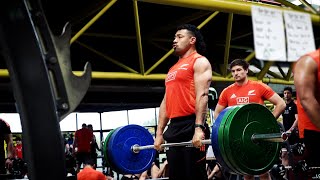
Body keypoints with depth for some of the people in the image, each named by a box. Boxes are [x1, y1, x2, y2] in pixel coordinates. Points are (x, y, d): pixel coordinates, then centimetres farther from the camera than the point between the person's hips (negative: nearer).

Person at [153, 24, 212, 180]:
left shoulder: (199, 62, 0)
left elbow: (202, 95, -13)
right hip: (173, 128, 8)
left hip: (190, 126, -8)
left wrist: (198, 128, -23)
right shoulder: (173, 69, 25)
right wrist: (159, 133, 13)